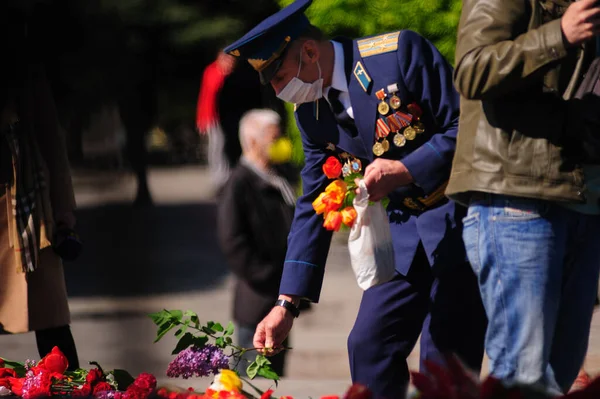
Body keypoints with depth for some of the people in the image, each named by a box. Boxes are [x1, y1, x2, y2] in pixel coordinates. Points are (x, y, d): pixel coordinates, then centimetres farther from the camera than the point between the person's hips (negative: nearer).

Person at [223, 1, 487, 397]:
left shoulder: (400, 52, -15)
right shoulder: (311, 113, 5)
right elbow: (313, 207, 8)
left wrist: (405, 170, -26)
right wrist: (287, 304, 3)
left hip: (460, 215, -7)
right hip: (404, 225, 7)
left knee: (445, 359, -9)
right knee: (368, 346, 2)